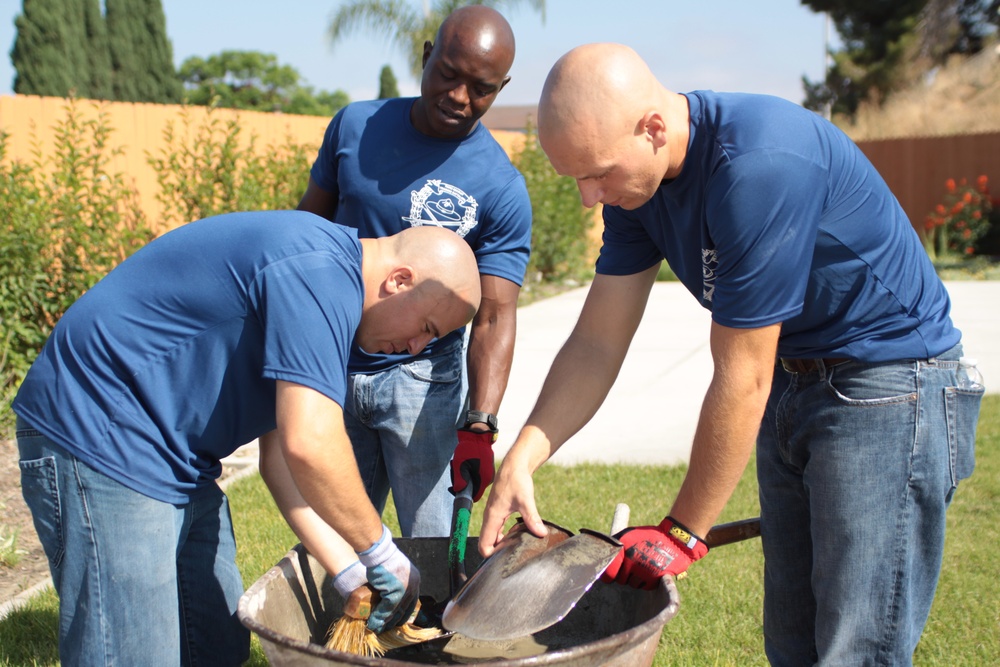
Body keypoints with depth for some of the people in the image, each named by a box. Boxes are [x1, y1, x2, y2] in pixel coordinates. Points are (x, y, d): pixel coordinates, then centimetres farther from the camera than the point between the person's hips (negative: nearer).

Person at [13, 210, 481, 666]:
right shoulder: (316, 271, -20)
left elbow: (281, 454, 10)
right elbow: (310, 446, -29)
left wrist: (350, 572, 4)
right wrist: (381, 554, -14)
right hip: (97, 440, -10)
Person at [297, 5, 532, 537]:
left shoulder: (502, 189, -12)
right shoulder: (354, 125, -1)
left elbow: (494, 318, -17)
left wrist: (480, 426, -29)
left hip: (422, 379, -3)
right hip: (329, 369, 3)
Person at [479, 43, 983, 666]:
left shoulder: (760, 166, -30)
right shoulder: (637, 176, -4)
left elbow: (742, 378, -25)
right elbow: (596, 342, -1)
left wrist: (682, 532, -16)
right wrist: (521, 458, -13)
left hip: (888, 386, -8)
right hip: (791, 385, 8)